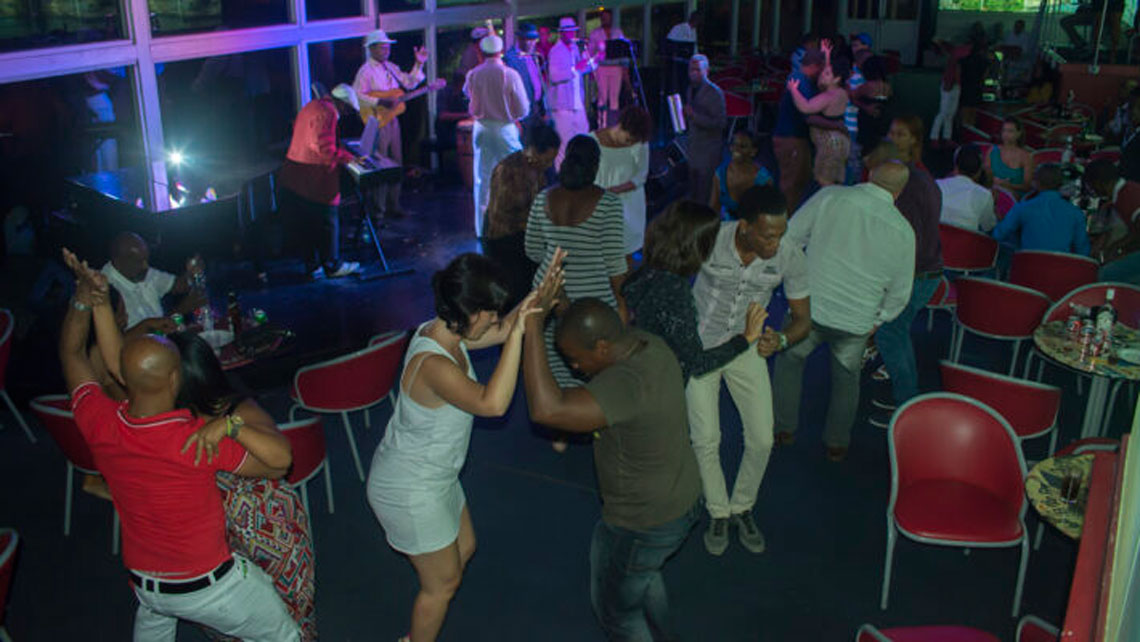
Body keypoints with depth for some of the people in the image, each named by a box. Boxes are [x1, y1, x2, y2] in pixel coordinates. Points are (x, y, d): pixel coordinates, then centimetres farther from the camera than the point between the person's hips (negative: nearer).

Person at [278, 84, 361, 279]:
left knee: (305, 224, 15)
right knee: (328, 223, 3)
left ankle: (312, 265, 23)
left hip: (294, 174, 10)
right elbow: (324, 148, -24)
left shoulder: (311, 106, 15)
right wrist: (348, 157, -17)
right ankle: (332, 266, 12)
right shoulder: (327, 112, -16)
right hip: (314, 179, -10)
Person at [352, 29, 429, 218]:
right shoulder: (366, 71, -12)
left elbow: (409, 83, 18)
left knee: (396, 162, 11)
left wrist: (419, 64, 8)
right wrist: (379, 102, -25)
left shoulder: (391, 67, 12)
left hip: (392, 119, 8)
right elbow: (356, 96, -20)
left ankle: (393, 204, 22)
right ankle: (377, 208, 5)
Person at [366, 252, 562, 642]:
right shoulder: (433, 364, -36)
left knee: (463, 549, 28)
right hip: (410, 492, -10)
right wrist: (518, 333, -46)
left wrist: (541, 296, -17)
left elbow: (504, 329, 0)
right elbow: (493, 403, -49)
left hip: (432, 475, 10)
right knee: (443, 582, 11)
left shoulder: (442, 332, -8)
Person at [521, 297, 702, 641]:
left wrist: (532, 330, -43)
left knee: (615, 608, 18)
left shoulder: (627, 384, -39)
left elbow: (546, 409, -49)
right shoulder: (646, 342, -11)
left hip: (645, 526, -9)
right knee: (643, 573, 37)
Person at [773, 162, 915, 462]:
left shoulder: (830, 197, -11)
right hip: (856, 322, 1)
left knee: (790, 359, 25)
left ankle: (784, 428, 32)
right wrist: (876, 321, 20)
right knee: (847, 378, 24)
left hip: (809, 306, -1)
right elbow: (899, 294, 3)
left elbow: (790, 237, -3)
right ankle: (837, 443, 35)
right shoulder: (903, 231, -5)